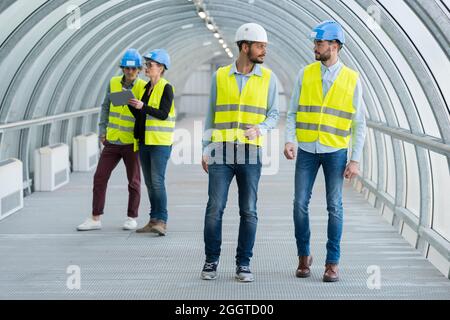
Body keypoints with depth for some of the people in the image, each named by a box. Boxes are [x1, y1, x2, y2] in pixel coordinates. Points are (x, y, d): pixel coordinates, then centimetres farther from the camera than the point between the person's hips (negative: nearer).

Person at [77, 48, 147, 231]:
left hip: (131, 143, -3)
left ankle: (132, 218, 21)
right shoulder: (113, 83, 2)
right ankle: (95, 219, 8)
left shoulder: (143, 88, -9)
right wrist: (102, 130, 8)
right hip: (112, 141, 4)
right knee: (99, 177, 2)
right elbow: (106, 107, 12)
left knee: (133, 181, 7)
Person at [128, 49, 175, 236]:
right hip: (144, 141, 8)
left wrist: (143, 106, -23)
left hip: (160, 143, -8)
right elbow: (140, 115, 16)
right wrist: (130, 103, 1)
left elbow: (163, 114, -16)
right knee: (149, 183, 8)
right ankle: (153, 220, 13)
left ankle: (162, 221, -12)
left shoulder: (166, 88, -7)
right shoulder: (146, 88, 15)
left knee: (157, 181, -14)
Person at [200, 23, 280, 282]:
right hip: (222, 152, 0)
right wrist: (205, 150, 2)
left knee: (248, 211, -1)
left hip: (251, 154, 0)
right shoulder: (220, 76, 4)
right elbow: (211, 115, 9)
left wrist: (259, 129, -20)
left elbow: (273, 115, 3)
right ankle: (211, 261, 8)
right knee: (215, 208, -5)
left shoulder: (268, 78, 2)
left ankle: (243, 264, 9)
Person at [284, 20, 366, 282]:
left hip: (335, 151, -1)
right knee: (301, 204, -1)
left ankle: (333, 262, 10)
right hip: (307, 150, 1)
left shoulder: (352, 79, -3)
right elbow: (293, 113, 3)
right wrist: (289, 141, -14)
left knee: (335, 206, 0)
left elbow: (359, 124, -1)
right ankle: (304, 257, 15)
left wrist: (355, 160, -7)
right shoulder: (305, 74, 1)